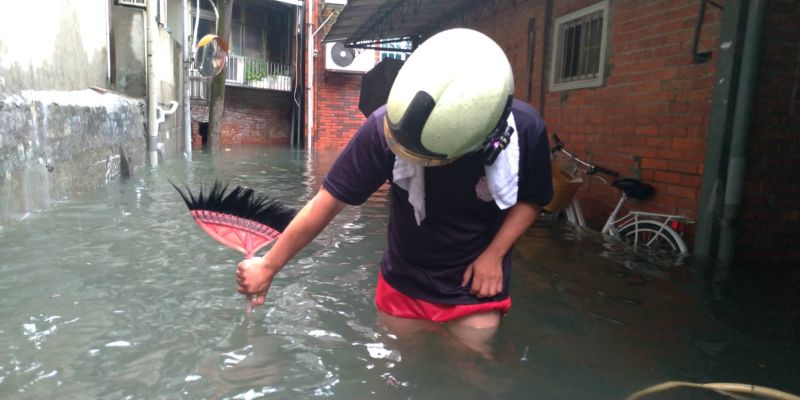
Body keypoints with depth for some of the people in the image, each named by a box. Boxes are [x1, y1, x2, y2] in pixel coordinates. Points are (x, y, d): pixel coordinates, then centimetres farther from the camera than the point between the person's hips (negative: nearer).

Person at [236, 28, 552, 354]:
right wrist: (268, 266, -8)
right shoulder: (386, 125, -27)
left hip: (475, 290, 0)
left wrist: (494, 254, -16)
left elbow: (530, 200, -3)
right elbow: (326, 204, -17)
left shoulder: (525, 130, -25)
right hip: (401, 286, 1)